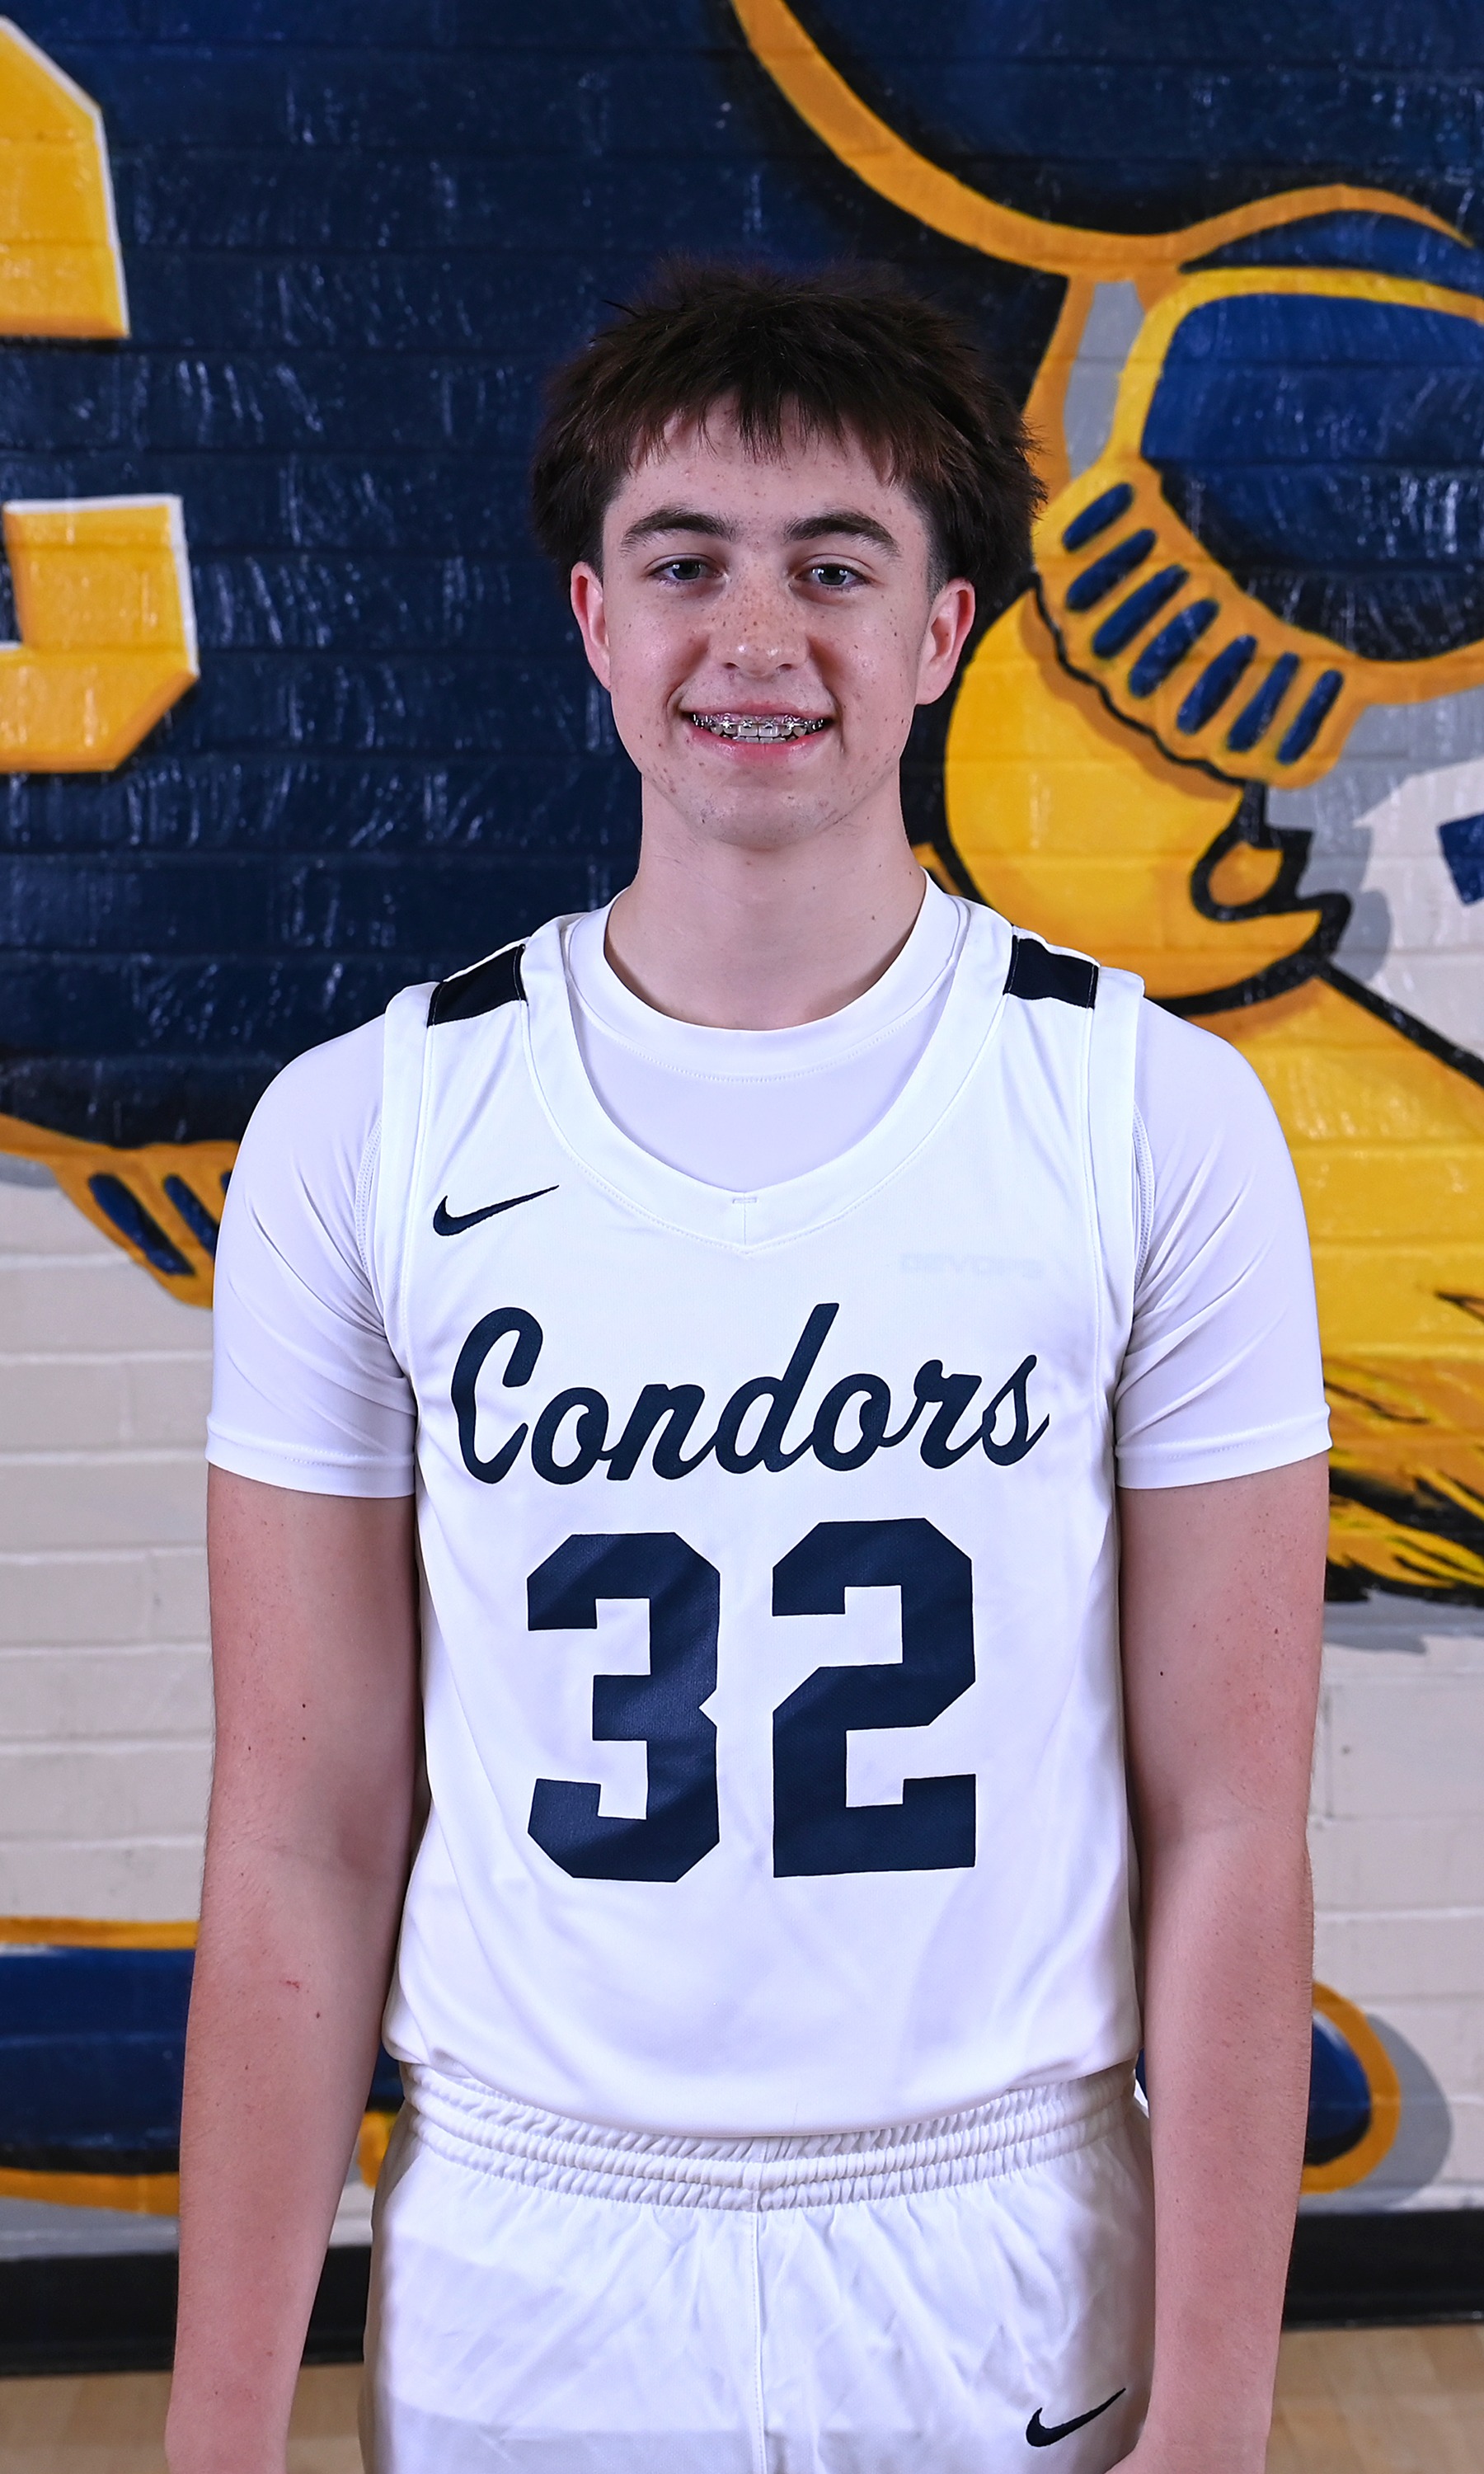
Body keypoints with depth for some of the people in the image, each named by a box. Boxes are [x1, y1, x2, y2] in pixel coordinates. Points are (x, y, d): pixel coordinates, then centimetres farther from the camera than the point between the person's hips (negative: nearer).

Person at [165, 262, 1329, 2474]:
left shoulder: (1161, 1116, -8)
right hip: (513, 2280, 1)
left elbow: (1227, 1833, -7)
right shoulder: (363, 1130, -6)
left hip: (1004, 2275, 0)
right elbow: (304, 1848, -4)